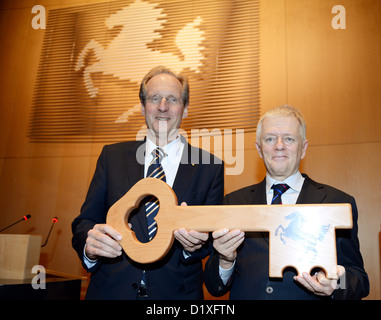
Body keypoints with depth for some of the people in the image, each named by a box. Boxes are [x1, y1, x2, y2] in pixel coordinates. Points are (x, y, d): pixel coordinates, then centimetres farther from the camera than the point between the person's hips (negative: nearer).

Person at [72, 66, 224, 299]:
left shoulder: (210, 167, -2)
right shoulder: (112, 156, 1)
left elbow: (214, 235, 0)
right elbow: (85, 221, 1)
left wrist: (196, 245, -22)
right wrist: (89, 243, -20)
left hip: (177, 293, 0)